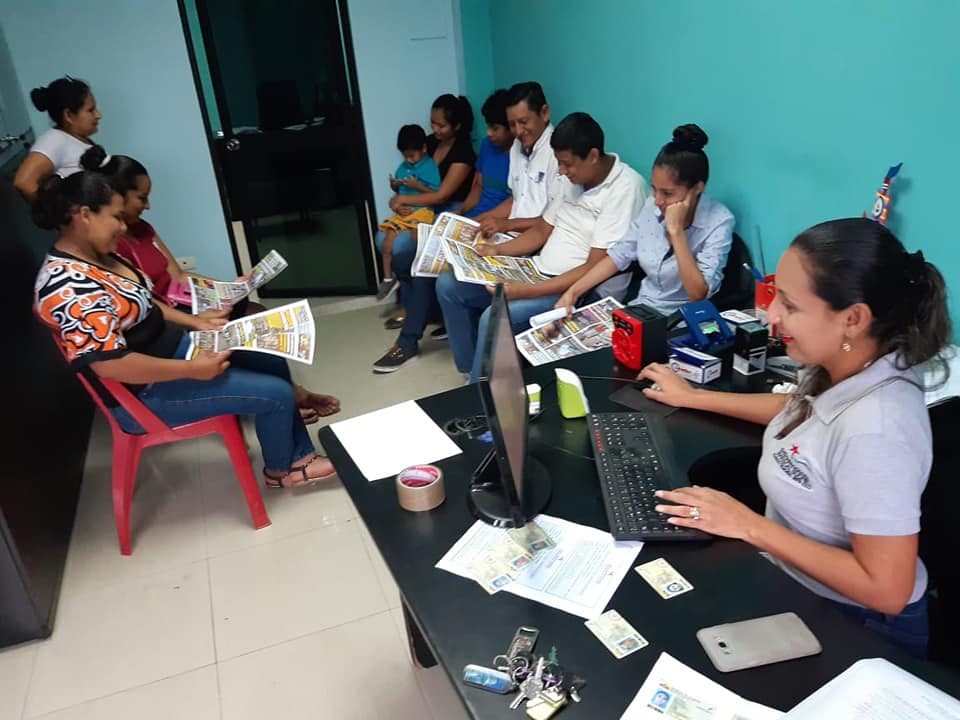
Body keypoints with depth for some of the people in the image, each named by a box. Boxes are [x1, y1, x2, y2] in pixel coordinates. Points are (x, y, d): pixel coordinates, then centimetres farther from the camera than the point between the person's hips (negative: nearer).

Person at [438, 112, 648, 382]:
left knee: (494, 318, -31)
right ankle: (473, 372, 10)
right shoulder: (575, 177, 8)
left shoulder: (625, 188, -18)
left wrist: (528, 291, -27)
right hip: (541, 272, 9)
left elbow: (595, 269, -22)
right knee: (448, 284, 2)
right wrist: (497, 250, 1)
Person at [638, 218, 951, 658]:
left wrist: (750, 526, -24)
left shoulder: (874, 429, -34)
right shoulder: (841, 370, -9)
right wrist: (692, 397, 17)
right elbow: (803, 410, 15)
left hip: (853, 628, -7)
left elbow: (886, 589, -29)